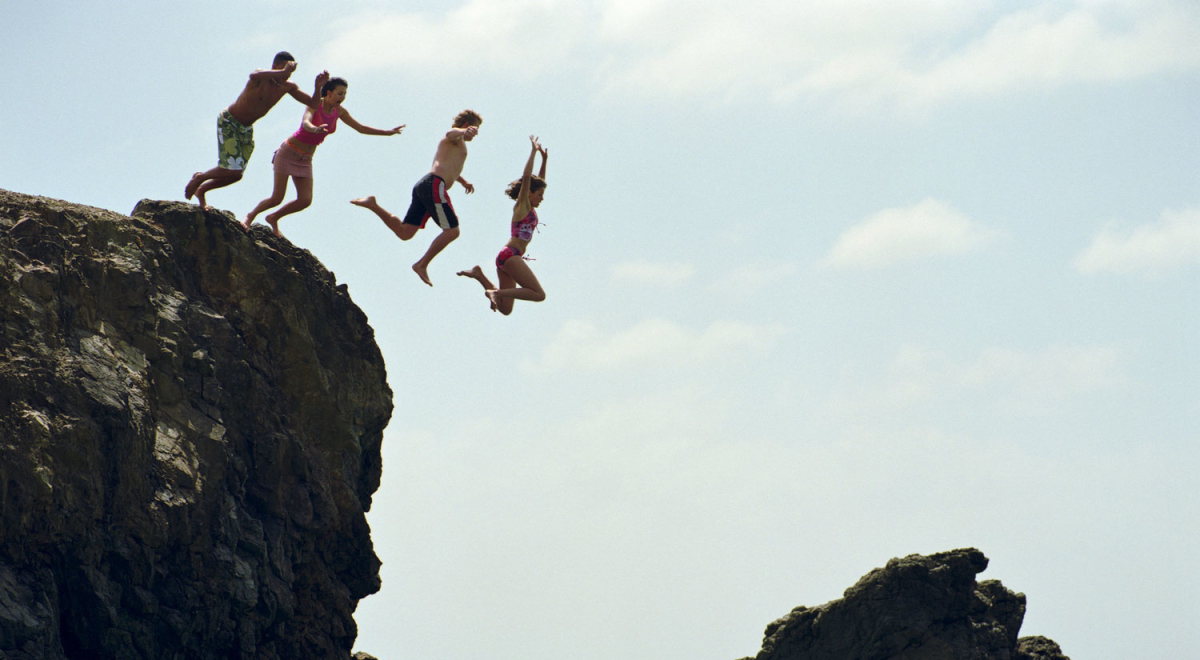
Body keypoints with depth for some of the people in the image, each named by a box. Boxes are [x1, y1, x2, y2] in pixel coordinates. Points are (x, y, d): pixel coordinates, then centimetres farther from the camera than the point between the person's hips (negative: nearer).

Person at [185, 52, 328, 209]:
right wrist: (282, 72, -53)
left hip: (246, 129, 8)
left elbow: (312, 103, -5)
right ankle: (200, 178, 11)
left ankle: (201, 190, 33)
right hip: (228, 123, -8)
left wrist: (318, 86, -24)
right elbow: (254, 75, -54)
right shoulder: (262, 77, -27)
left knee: (235, 175, 10)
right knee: (232, 171, -16)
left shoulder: (288, 87, -6)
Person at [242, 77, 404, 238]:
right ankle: (251, 215, 19)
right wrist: (315, 129, -62)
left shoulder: (339, 111, 0)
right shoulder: (315, 105, -19)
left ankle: (273, 219, 19)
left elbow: (360, 128, 10)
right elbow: (305, 123, -39)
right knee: (277, 198, -9)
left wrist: (389, 132, 6)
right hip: (289, 152, -6)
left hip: (305, 160, 6)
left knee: (305, 200, -6)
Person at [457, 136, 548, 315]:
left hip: (506, 257, 9)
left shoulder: (529, 208, 22)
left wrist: (544, 160, 26)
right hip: (510, 255, -9)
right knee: (538, 294, -17)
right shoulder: (522, 205, 0)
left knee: (505, 309, 5)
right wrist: (534, 151, -8)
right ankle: (497, 293, -21)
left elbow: (539, 180, 33)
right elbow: (526, 177, -12)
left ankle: (480, 275, 4)